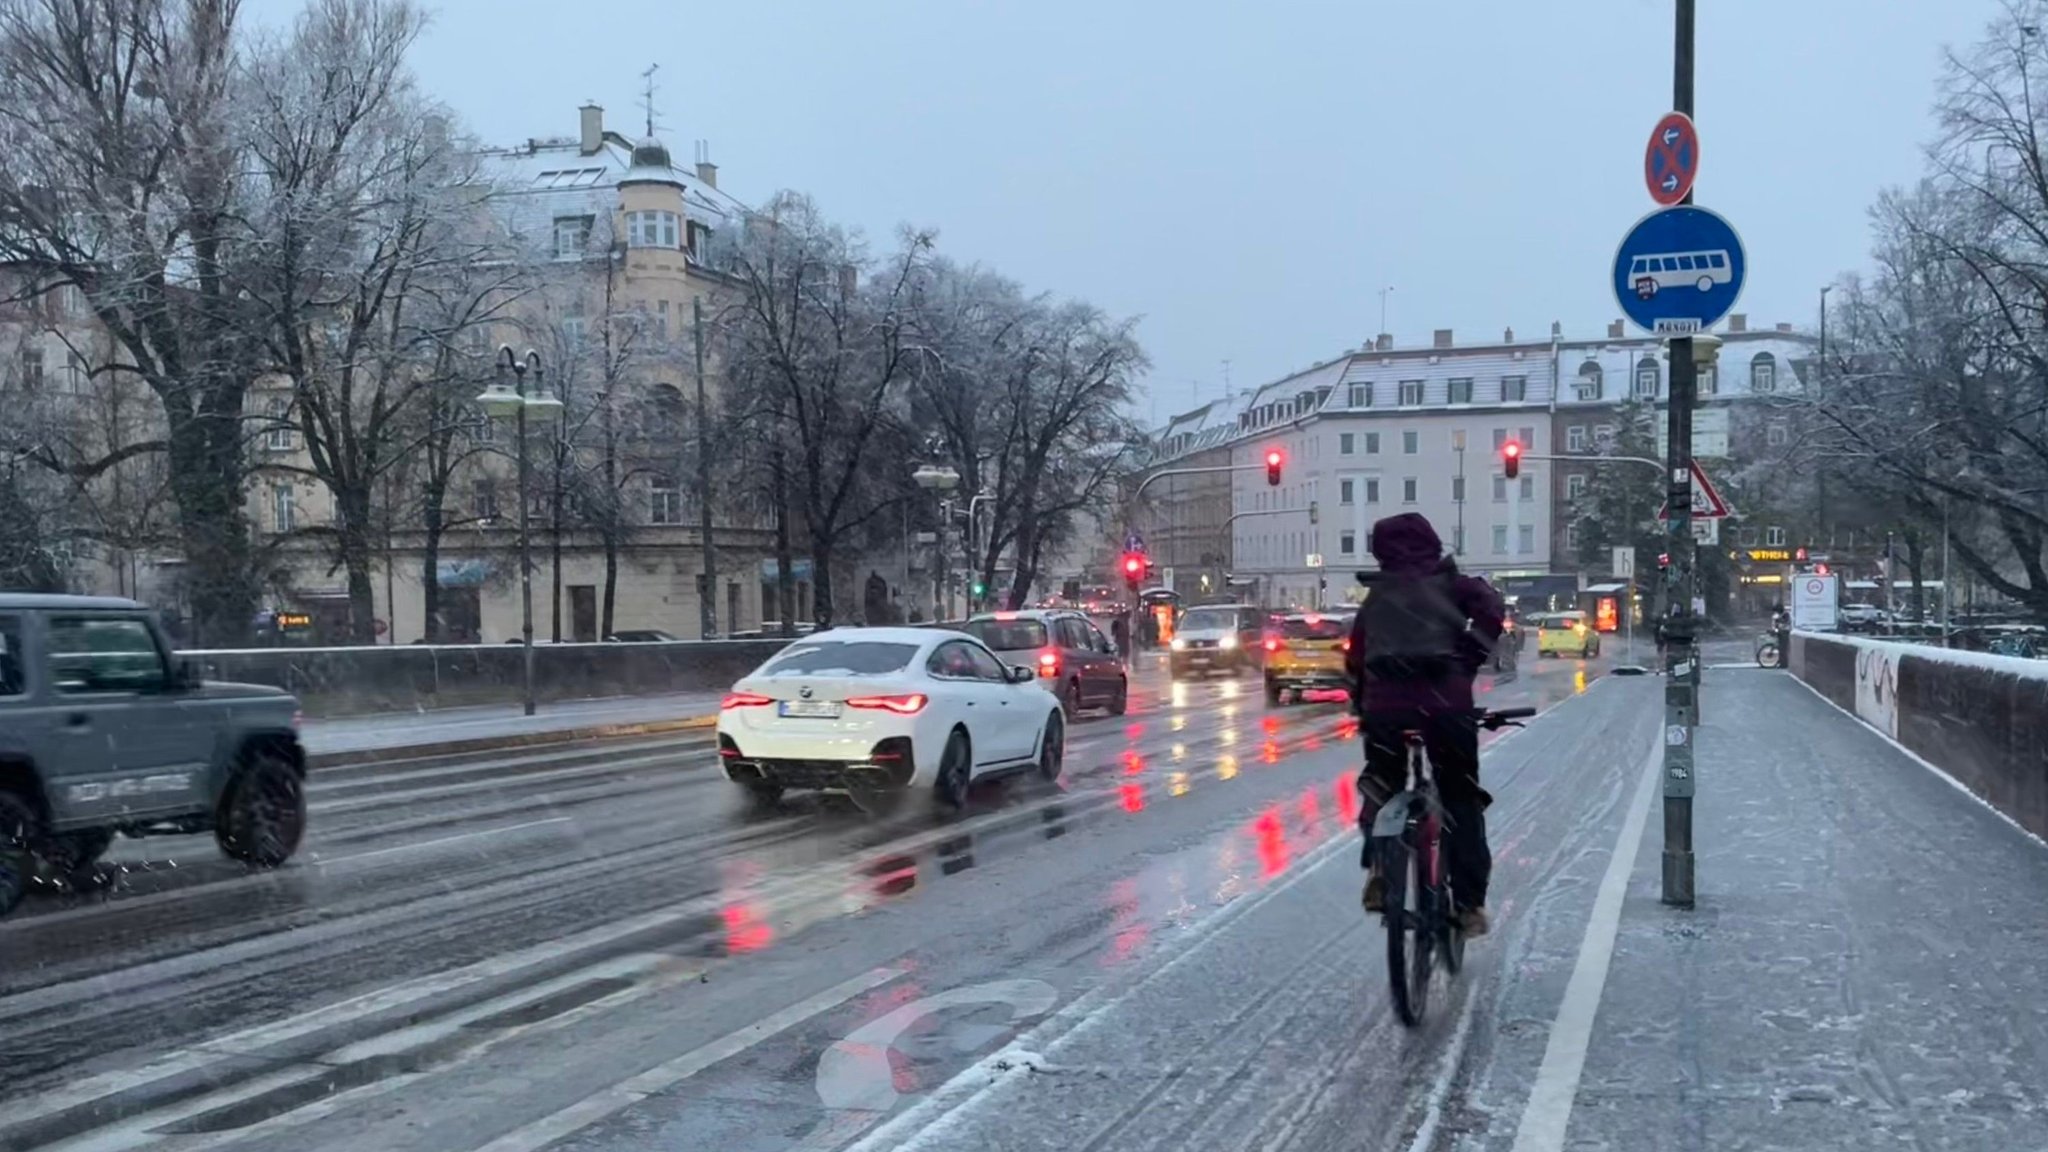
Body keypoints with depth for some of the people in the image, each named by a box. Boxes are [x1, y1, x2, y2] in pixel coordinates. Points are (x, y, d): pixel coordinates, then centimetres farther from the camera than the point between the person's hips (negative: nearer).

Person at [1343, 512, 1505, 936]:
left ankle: (1378, 866, 1)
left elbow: (1355, 656, 20)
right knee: (1461, 797, 10)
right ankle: (1470, 903, 9)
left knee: (1382, 783, 24)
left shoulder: (1377, 595, 22)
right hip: (1445, 698, -2)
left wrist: (1363, 706, 27)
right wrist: (1468, 665, -2)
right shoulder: (1449, 582, 14)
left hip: (1384, 699, 2)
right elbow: (1491, 609, -5)